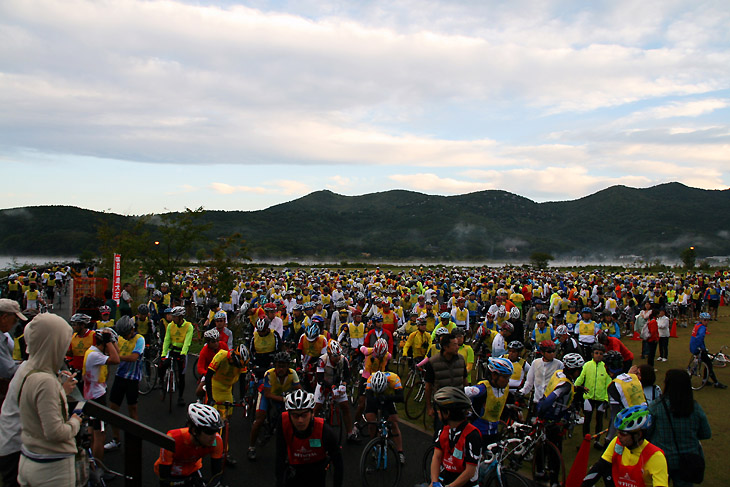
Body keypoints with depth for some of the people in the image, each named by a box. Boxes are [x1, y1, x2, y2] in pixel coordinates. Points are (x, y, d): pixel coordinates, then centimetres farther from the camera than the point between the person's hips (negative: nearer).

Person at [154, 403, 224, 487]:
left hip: (192, 470, 3)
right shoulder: (173, 440, -36)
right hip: (172, 473, -3)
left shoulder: (216, 441, -27)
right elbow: (164, 478, -29)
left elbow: (217, 472, -18)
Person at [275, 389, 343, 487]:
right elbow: (280, 457, -25)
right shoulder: (283, 422, -29)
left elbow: (338, 464, -22)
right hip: (294, 467, 1)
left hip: (317, 465, -1)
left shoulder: (325, 431, -32)